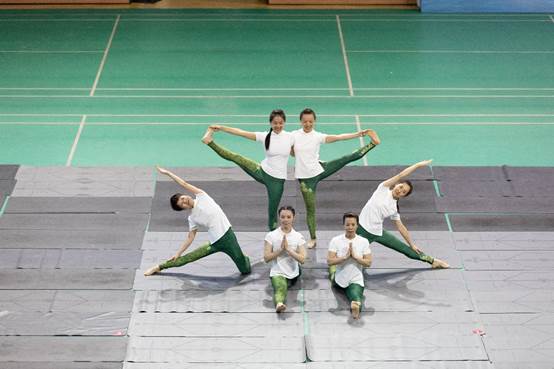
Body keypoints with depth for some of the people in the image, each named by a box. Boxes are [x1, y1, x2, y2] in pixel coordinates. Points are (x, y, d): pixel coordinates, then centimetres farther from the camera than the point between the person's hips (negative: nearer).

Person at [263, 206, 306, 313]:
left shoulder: (298, 237, 1)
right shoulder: (271, 236, -3)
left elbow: (302, 259, -7)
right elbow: (266, 258, -7)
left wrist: (288, 249, -18)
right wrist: (281, 249, -17)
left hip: (293, 274, 1)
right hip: (277, 273, -1)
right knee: (280, 288, -24)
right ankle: (279, 303, -45)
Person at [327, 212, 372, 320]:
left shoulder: (364, 241, -5)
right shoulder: (336, 240, -7)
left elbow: (368, 263, -4)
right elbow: (329, 261, -13)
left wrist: (355, 256, -19)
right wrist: (345, 257, -23)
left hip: (356, 280, 0)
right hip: (339, 280, 0)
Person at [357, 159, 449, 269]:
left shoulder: (394, 208, 5)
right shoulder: (384, 188, -6)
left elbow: (401, 227, 14)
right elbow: (400, 175, -12)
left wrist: (412, 245, 17)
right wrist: (418, 165, -11)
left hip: (377, 233, 4)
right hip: (362, 228, -4)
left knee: (405, 248, 11)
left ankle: (432, 260, 24)